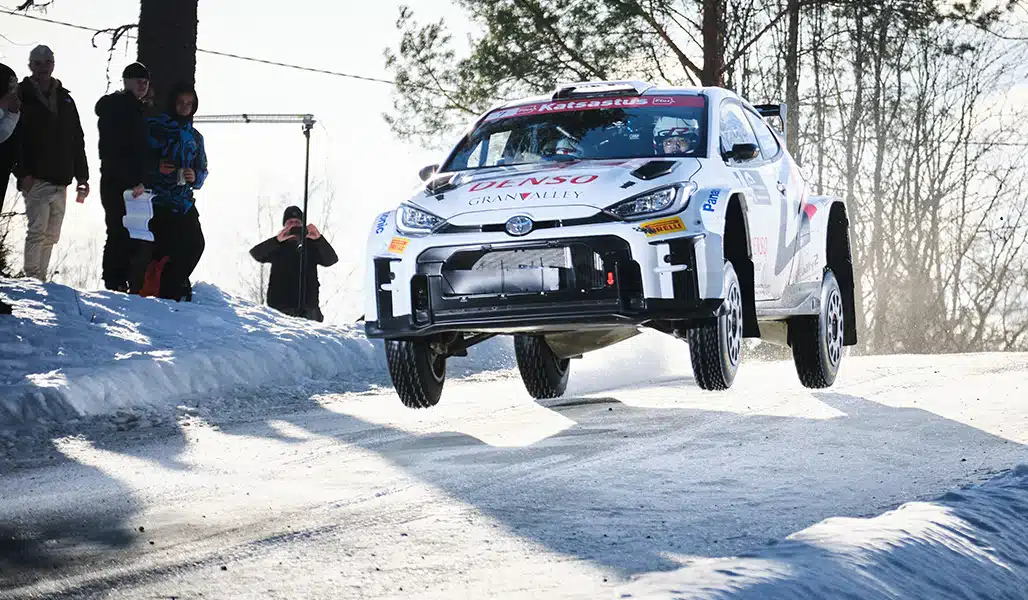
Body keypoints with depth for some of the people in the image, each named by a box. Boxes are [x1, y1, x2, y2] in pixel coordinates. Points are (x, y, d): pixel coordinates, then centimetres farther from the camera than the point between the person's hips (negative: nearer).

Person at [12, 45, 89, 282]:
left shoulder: (65, 100, 18)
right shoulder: (22, 97, 2)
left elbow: (78, 141, 20)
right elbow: (14, 138, -6)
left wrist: (82, 176, 14)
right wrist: (23, 173, -16)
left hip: (60, 181, 6)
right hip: (36, 180, -6)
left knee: (51, 236, 6)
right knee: (38, 231, -15)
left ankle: (40, 279, 10)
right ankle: (32, 279, -16)